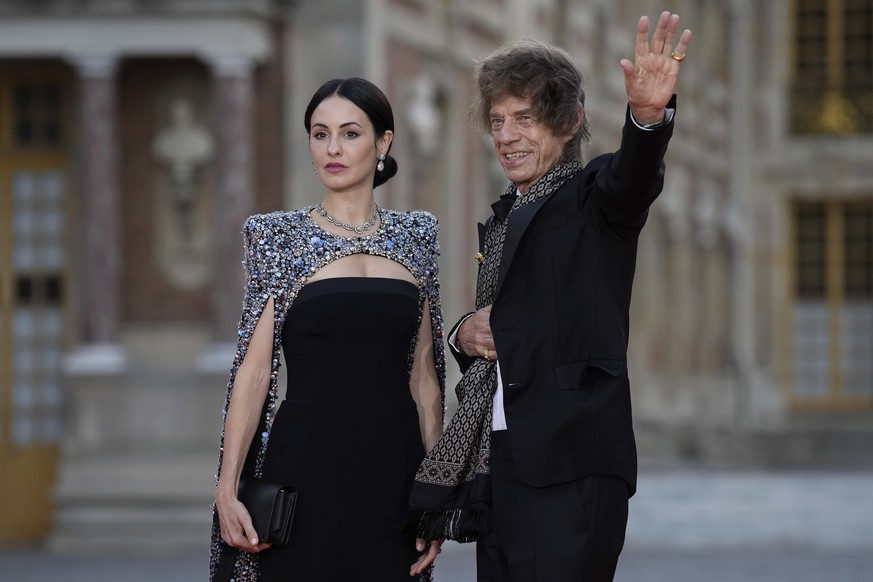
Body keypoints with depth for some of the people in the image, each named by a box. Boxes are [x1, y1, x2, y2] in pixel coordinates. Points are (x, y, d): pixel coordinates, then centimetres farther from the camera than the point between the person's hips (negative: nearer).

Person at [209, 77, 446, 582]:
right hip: (307, 467, -3)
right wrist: (227, 488, -11)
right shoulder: (281, 238, 1)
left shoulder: (414, 238, 9)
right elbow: (254, 369, -3)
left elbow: (424, 375, 11)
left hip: (391, 470, 3)